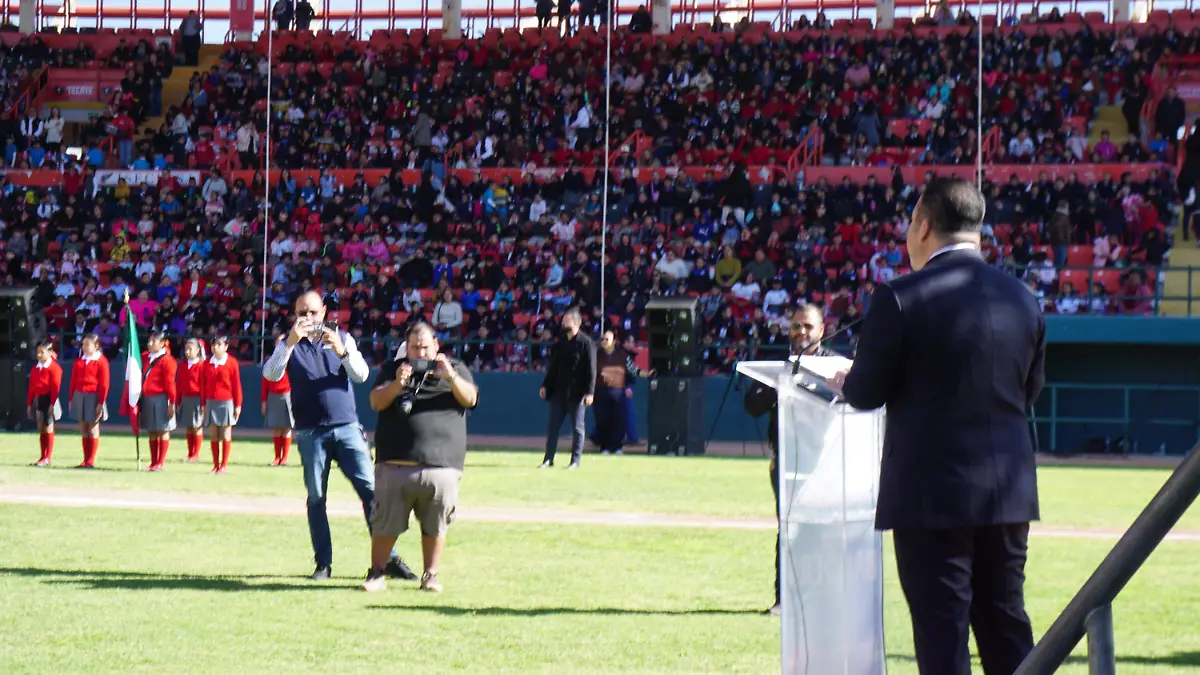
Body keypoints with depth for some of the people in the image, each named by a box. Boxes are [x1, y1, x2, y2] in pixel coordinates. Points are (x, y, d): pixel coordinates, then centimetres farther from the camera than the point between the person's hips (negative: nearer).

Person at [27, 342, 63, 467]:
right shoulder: (35, 368, 12)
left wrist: (52, 404, -18)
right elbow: (31, 387, 13)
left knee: (48, 429, -3)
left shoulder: (54, 368, -9)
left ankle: (47, 458, 0)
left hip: (48, 400, -7)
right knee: (41, 429, 9)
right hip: (37, 400, 7)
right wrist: (29, 404, 10)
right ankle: (43, 457, 13)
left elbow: (56, 387, -13)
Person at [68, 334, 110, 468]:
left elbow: (104, 384, -10)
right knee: (83, 431, 9)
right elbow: (73, 381, 13)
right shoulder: (79, 361, 11)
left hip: (93, 397, -6)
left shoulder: (101, 361, -6)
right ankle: (86, 460, 14)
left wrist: (101, 403, -14)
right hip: (79, 396, 6)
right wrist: (70, 399, 7)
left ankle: (91, 461, 4)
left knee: (93, 430, 0)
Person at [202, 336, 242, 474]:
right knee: (213, 435, 4)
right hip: (211, 402, 4)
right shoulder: (207, 363, 7)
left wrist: (238, 405, -6)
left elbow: (236, 385, -4)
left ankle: (224, 465, 5)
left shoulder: (232, 362, -4)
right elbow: (204, 385, 9)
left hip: (226, 402, -4)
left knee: (226, 435, 0)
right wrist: (203, 404, 6)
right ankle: (216, 464, 9)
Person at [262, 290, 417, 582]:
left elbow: (361, 375, -2)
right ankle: (323, 563, 7)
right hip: (310, 433, 0)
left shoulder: (342, 338, 10)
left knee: (371, 490, -7)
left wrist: (342, 351, -21)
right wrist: (290, 342, -25)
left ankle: (388, 558, -6)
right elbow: (271, 375, -11)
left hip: (347, 428, 1)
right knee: (316, 498, 1)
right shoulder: (288, 344, 6)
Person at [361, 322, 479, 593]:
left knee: (435, 526, 2)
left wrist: (451, 377, -20)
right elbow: (376, 403, 1)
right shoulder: (392, 369, 14)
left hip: (441, 466, 0)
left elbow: (470, 399, -2)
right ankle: (376, 574, 10)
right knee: (385, 523, 0)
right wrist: (397, 384, -18)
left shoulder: (455, 369, 14)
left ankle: (430, 575, 13)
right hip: (395, 464, 0)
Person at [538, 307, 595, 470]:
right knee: (553, 426, 6)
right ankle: (549, 459, 11)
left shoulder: (586, 343, -6)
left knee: (577, 427, 0)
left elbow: (591, 369, -10)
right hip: (558, 392, 6)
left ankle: (575, 460, 5)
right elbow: (552, 367, 19)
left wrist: (589, 392, -16)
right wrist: (545, 385, 12)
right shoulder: (560, 343, 13)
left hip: (577, 394, -6)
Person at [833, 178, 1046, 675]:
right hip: (1008, 491, 5)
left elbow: (867, 392, -7)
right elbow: (1030, 391, 12)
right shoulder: (1021, 298, 5)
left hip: (932, 492, -5)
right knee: (1006, 625, 13)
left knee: (942, 633, 0)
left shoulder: (900, 299, -13)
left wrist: (844, 381, 15)